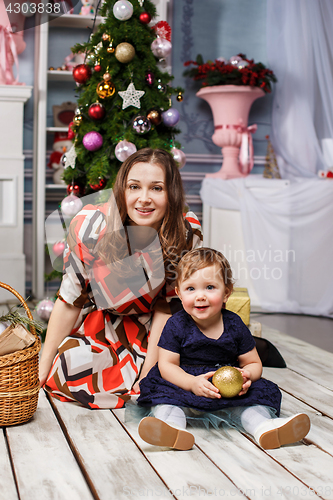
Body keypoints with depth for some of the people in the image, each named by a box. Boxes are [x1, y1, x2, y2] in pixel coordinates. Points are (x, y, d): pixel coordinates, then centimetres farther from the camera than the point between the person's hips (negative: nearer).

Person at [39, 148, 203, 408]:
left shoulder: (187, 233, -23)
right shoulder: (90, 227, -27)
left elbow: (166, 305, -12)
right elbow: (69, 300, -15)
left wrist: (149, 371, -16)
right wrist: (43, 367, -9)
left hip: (147, 326, 1)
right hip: (95, 319, 0)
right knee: (72, 366, -27)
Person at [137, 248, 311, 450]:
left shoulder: (235, 326, -2)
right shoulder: (176, 325, -6)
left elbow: (254, 363, 6)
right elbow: (167, 365, -9)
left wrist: (247, 375, -20)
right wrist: (192, 383, -27)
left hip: (229, 393, 2)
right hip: (185, 386, -1)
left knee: (262, 392, -20)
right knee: (163, 391, -29)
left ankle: (264, 425, -43)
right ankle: (172, 426, -54)